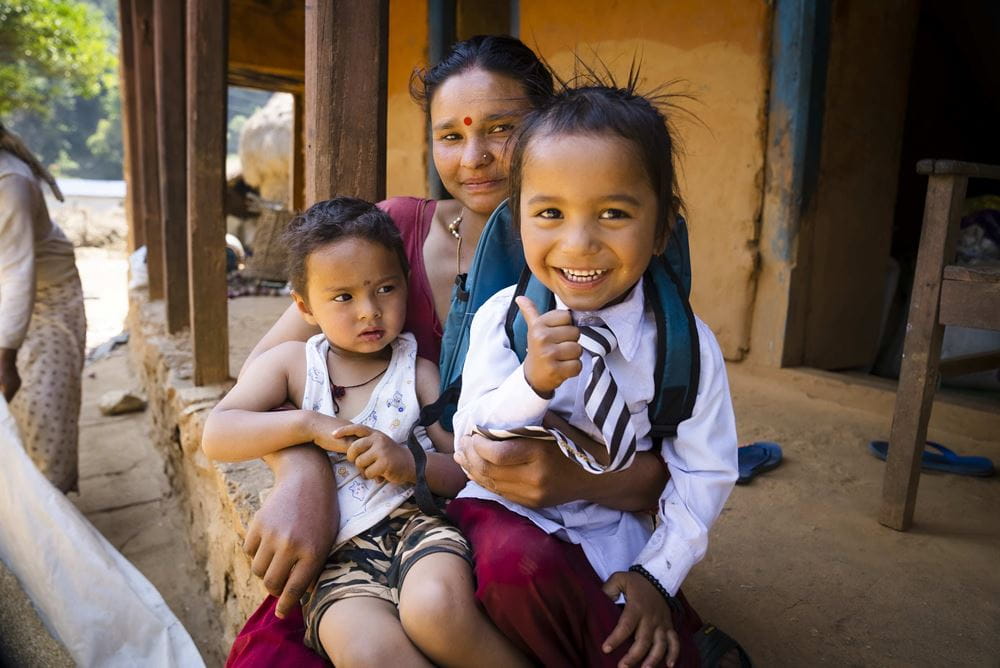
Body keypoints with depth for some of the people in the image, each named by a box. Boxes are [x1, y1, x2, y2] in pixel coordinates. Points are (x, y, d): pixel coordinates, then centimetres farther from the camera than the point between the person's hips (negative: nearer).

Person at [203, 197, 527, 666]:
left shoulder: (419, 372, 8)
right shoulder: (292, 363, 10)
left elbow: (468, 472, 6)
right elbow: (216, 436, 0)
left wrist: (412, 464, -14)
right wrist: (308, 425, -11)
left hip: (415, 525, 0)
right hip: (337, 556, 0)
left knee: (437, 610, -33)